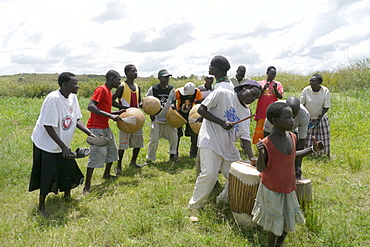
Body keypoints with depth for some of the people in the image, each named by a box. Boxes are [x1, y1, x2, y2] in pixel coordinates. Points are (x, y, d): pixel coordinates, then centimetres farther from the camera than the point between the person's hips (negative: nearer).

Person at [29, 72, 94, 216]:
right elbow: (48, 126, -26)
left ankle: (67, 197, 37)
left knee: (70, 171, 13)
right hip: (47, 144, -7)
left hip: (63, 144, 7)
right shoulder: (53, 99, -27)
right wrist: (63, 147, -27)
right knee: (47, 177, 2)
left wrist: (89, 133, -9)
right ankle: (41, 206, 23)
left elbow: (76, 120, 4)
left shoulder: (73, 97, -4)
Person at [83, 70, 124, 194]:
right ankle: (87, 186, -4)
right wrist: (110, 116, -31)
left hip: (106, 128, 10)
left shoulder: (108, 92, 15)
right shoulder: (101, 90, -15)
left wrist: (118, 112, 10)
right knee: (97, 154, -11)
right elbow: (90, 106, -27)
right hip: (97, 128, -10)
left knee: (112, 150, 19)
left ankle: (107, 174, 39)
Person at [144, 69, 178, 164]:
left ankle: (172, 155, 27)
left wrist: (173, 105, -8)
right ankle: (149, 158, 12)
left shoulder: (171, 89, 3)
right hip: (157, 118, -3)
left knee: (174, 136, 6)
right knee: (154, 139, -3)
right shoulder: (153, 89, -6)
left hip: (168, 118, 4)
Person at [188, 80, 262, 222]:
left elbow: (245, 136, 5)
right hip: (210, 142, -7)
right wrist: (222, 122, -17)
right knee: (209, 174, -19)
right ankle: (194, 206, 1)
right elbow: (201, 110, -9)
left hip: (230, 148, 7)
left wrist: (251, 158, -8)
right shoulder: (222, 94, -6)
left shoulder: (246, 111, 11)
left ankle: (223, 199, 32)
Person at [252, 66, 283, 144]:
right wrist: (264, 88, -13)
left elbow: (280, 97, 0)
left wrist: (275, 89, -16)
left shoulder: (278, 84, 9)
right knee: (259, 131, 0)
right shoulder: (260, 83, 7)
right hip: (262, 112, 0)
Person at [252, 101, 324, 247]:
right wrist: (261, 154, -38)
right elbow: (261, 169, -20)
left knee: (287, 223, 20)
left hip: (288, 188, 6)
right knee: (274, 225, 10)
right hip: (272, 190, -6)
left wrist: (313, 149, 6)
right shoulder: (266, 143, -25)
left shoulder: (292, 138, -5)